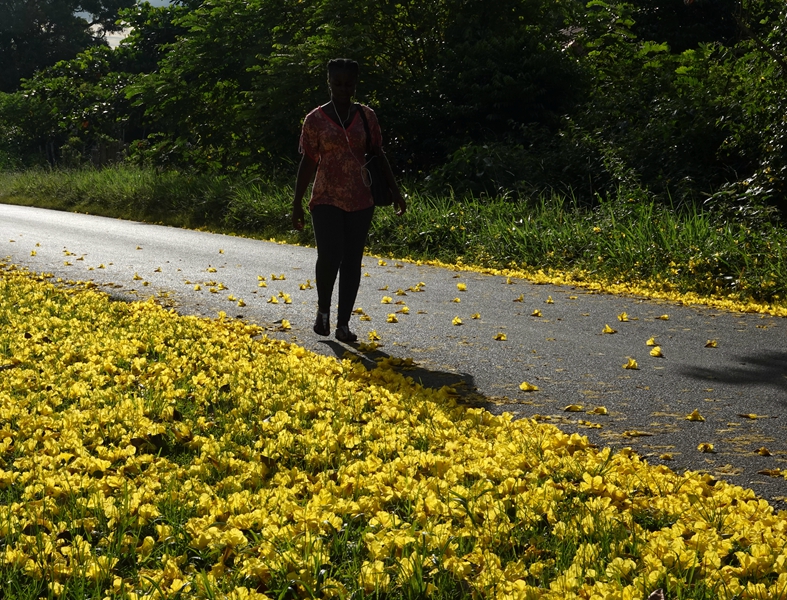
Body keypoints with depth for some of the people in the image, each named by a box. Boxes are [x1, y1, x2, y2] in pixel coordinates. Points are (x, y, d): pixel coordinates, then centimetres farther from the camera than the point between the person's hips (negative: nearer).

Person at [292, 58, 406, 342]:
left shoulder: (366, 116, 5)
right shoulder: (315, 119, -1)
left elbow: (378, 154, 10)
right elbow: (308, 162, 2)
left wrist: (394, 190, 3)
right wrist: (297, 204, 1)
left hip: (360, 200, 2)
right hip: (326, 199, -2)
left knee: (352, 260, 3)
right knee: (329, 256, -16)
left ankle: (343, 323, 11)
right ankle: (323, 308, 12)